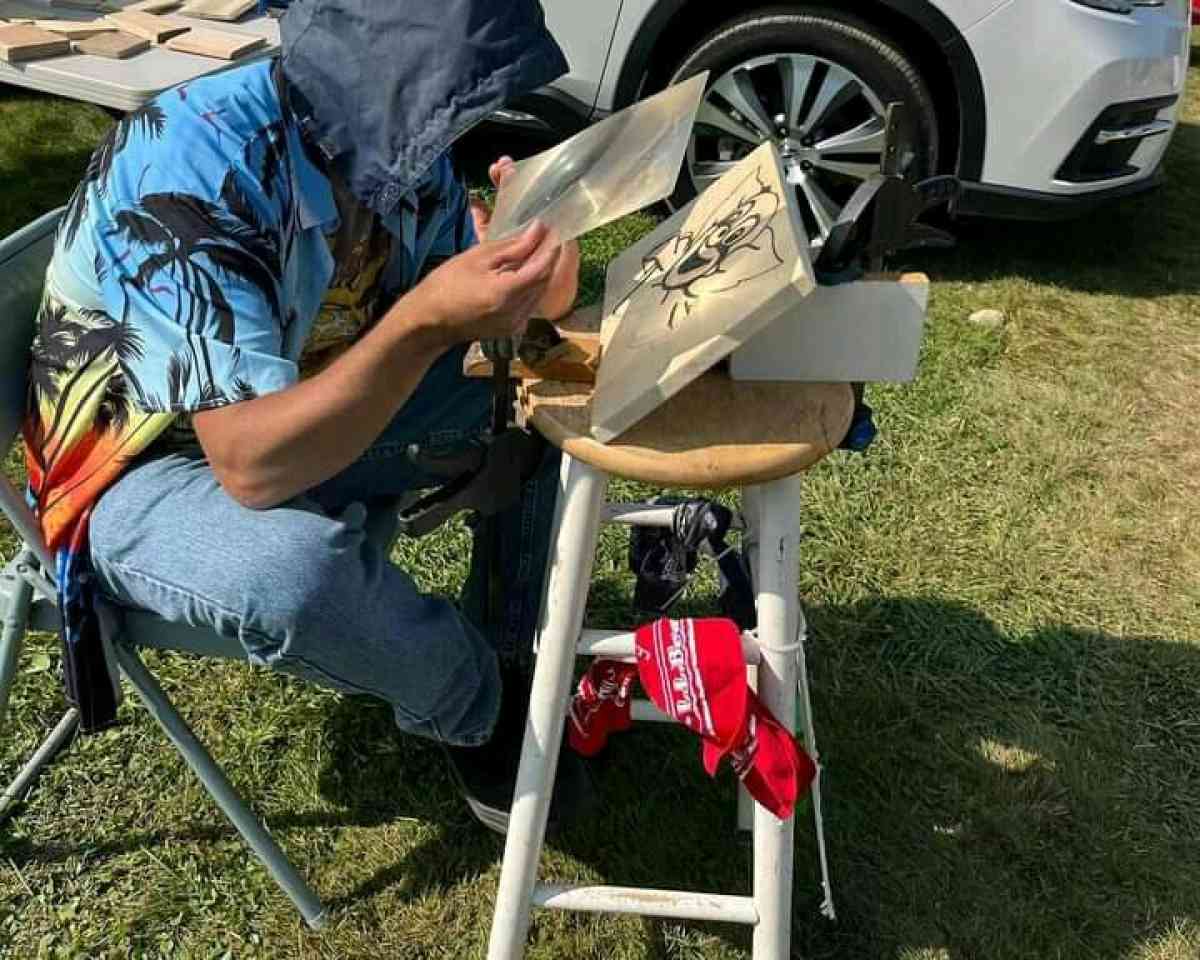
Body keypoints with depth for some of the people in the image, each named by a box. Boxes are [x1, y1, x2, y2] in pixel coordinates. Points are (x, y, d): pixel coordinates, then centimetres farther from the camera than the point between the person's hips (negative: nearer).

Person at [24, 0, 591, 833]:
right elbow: (251, 464, -37)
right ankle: (475, 708, -6)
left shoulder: (394, 127, -12)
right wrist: (425, 321, -47)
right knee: (296, 568, -39)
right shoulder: (194, 162, -32)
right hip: (151, 468, -6)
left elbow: (471, 331, -4)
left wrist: (528, 299, -27)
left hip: (315, 413, 7)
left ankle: (508, 649, 6)